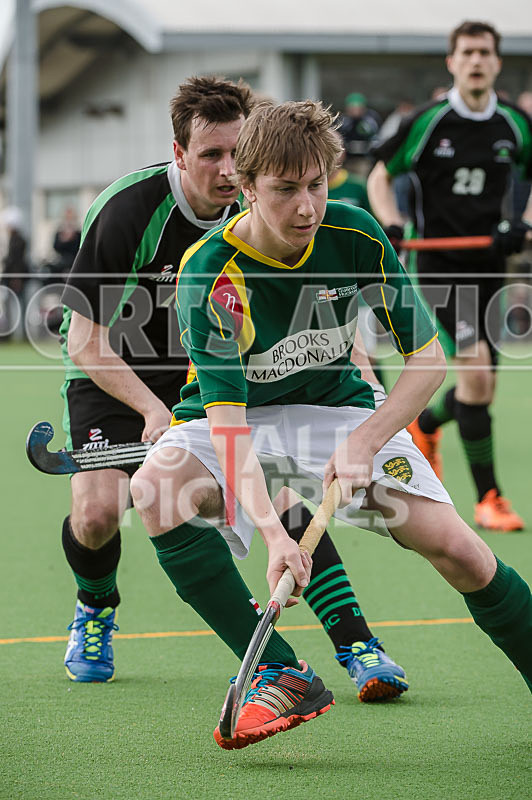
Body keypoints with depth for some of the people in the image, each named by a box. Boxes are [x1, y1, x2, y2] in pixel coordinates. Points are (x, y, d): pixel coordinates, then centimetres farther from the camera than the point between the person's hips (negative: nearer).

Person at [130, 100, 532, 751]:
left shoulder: (356, 237, -16)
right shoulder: (208, 275, -27)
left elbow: (428, 359, -10)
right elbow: (228, 418, -33)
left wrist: (363, 444, -25)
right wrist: (271, 530, -47)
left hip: (339, 408, 2)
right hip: (238, 419, -2)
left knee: (460, 553, -16)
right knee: (157, 489, -35)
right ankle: (282, 674, -28)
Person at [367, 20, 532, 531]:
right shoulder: (428, 122, -6)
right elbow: (380, 176, 4)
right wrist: (392, 226, -13)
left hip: (488, 264, 5)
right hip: (440, 265, -5)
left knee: (481, 387, 9)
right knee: (476, 369, -19)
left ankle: (424, 425, 43)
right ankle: (488, 497, -12)